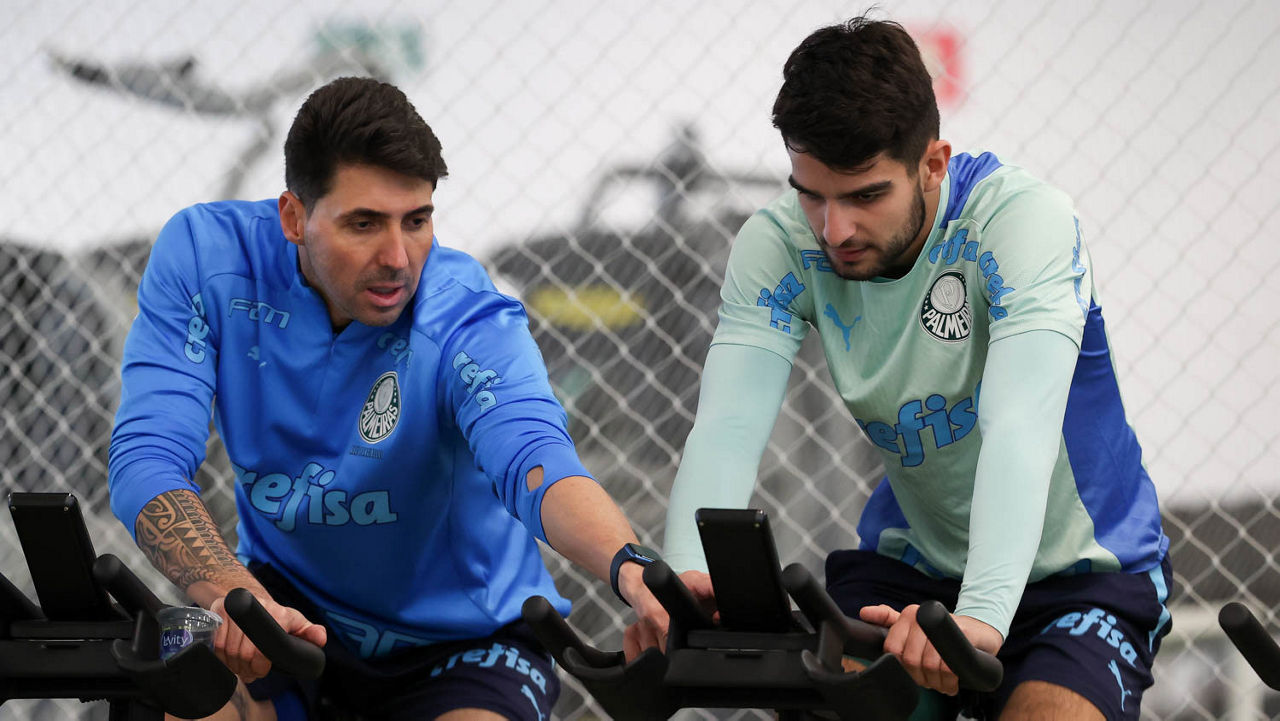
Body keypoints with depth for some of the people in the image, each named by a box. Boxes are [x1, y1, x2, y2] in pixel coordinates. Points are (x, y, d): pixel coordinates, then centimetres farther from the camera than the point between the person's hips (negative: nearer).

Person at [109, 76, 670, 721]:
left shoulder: (468, 321, -23)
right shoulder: (205, 253, -16)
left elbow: (532, 456, -42)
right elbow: (147, 457, -24)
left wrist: (633, 572, -64)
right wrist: (236, 595, -43)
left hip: (461, 635, -1)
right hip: (290, 602, 1)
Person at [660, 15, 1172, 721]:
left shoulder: (1024, 216, -25)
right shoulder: (778, 243, -14)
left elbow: (1019, 430, -38)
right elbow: (727, 425, -26)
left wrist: (982, 615, -53)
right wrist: (686, 577, -47)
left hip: (1078, 575, -3)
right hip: (909, 564, 3)